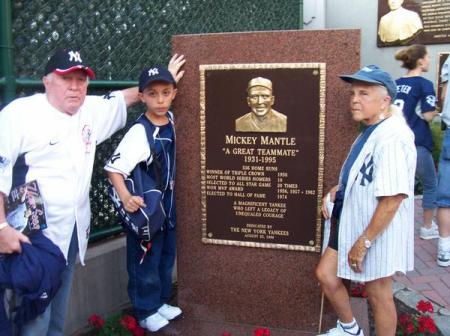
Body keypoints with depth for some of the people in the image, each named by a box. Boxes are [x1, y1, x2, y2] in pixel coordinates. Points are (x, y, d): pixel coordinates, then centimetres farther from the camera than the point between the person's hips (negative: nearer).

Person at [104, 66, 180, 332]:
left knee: (166, 255, 20)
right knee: (146, 260, 8)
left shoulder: (170, 119, -3)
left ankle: (161, 302, 39)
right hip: (145, 205, -7)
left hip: (168, 201, 7)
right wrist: (126, 197, -43)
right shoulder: (139, 132, -24)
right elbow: (114, 168, -27)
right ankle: (146, 312, 26)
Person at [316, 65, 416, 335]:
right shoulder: (372, 130, 7)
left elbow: (393, 197, -28)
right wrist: (337, 189, 7)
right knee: (326, 274, 17)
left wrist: (364, 241, -23)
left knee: (378, 295, 10)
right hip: (352, 222, 10)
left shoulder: (392, 137, -25)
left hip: (377, 232, -10)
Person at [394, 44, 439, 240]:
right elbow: (427, 116, -14)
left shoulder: (395, 84, 8)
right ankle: (428, 227, 23)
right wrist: (436, 112, 6)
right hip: (416, 143, -6)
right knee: (431, 185, 14)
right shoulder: (424, 84, -11)